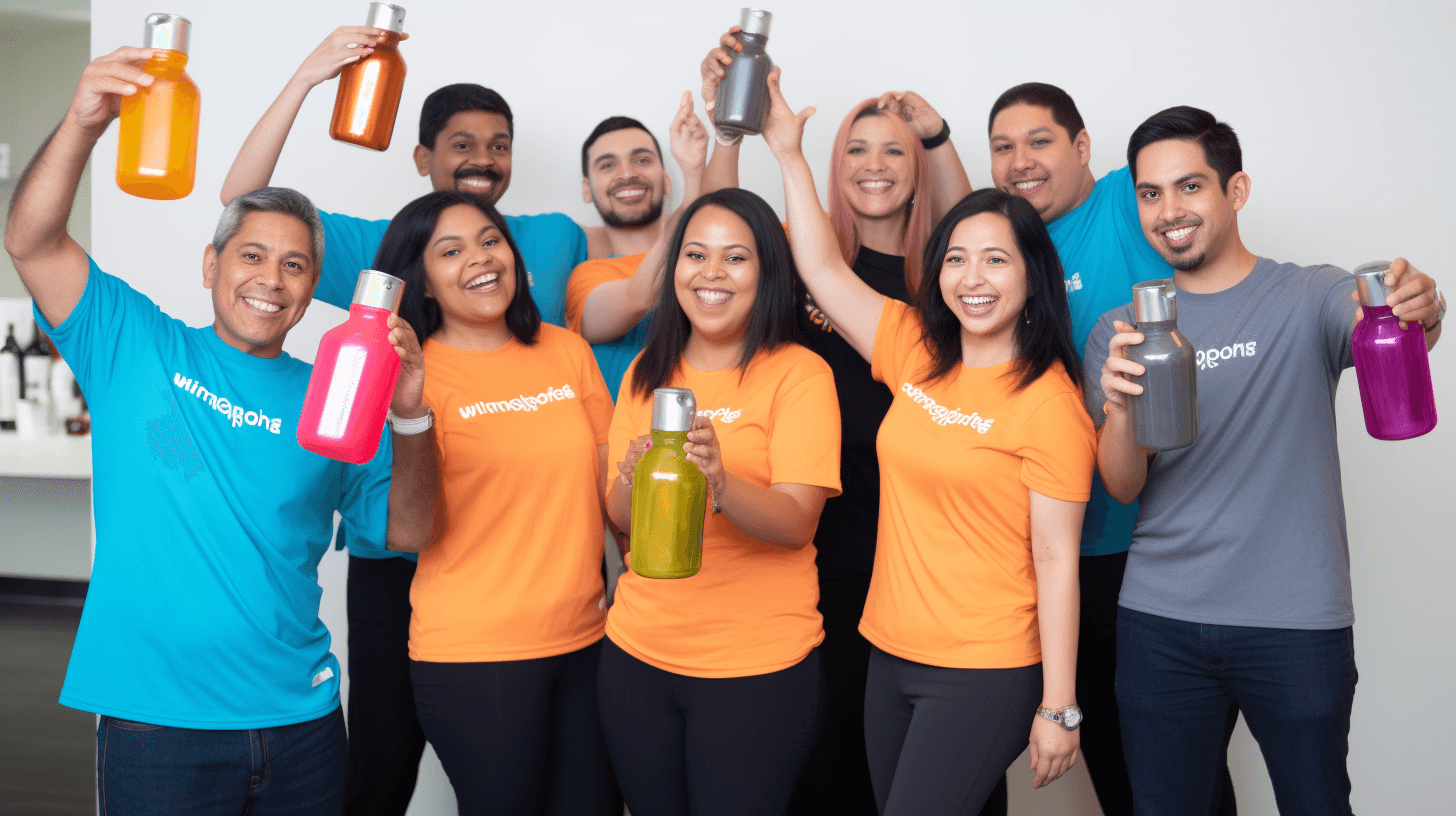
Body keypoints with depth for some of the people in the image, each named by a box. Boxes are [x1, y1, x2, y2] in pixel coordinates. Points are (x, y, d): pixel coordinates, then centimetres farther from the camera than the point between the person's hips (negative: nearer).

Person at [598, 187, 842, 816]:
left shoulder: (799, 373, -9)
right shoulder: (646, 374, 6)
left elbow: (797, 522, -17)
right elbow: (618, 516, 3)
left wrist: (719, 485, -36)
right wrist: (635, 481, -19)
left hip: (758, 665, -4)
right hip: (638, 652, 5)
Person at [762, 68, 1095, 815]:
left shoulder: (1049, 402, -13)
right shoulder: (918, 355, 4)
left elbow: (1056, 559, -13)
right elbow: (822, 270, 7)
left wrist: (1058, 707, -12)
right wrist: (788, 152, 4)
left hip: (987, 675, -6)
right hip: (892, 656, 6)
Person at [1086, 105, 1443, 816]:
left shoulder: (1310, 298, 0)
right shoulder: (1119, 331, 6)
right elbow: (1122, 488, -2)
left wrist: (1418, 313, -46)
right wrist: (1119, 406, -23)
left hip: (1297, 623, -2)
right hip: (1160, 623, 2)